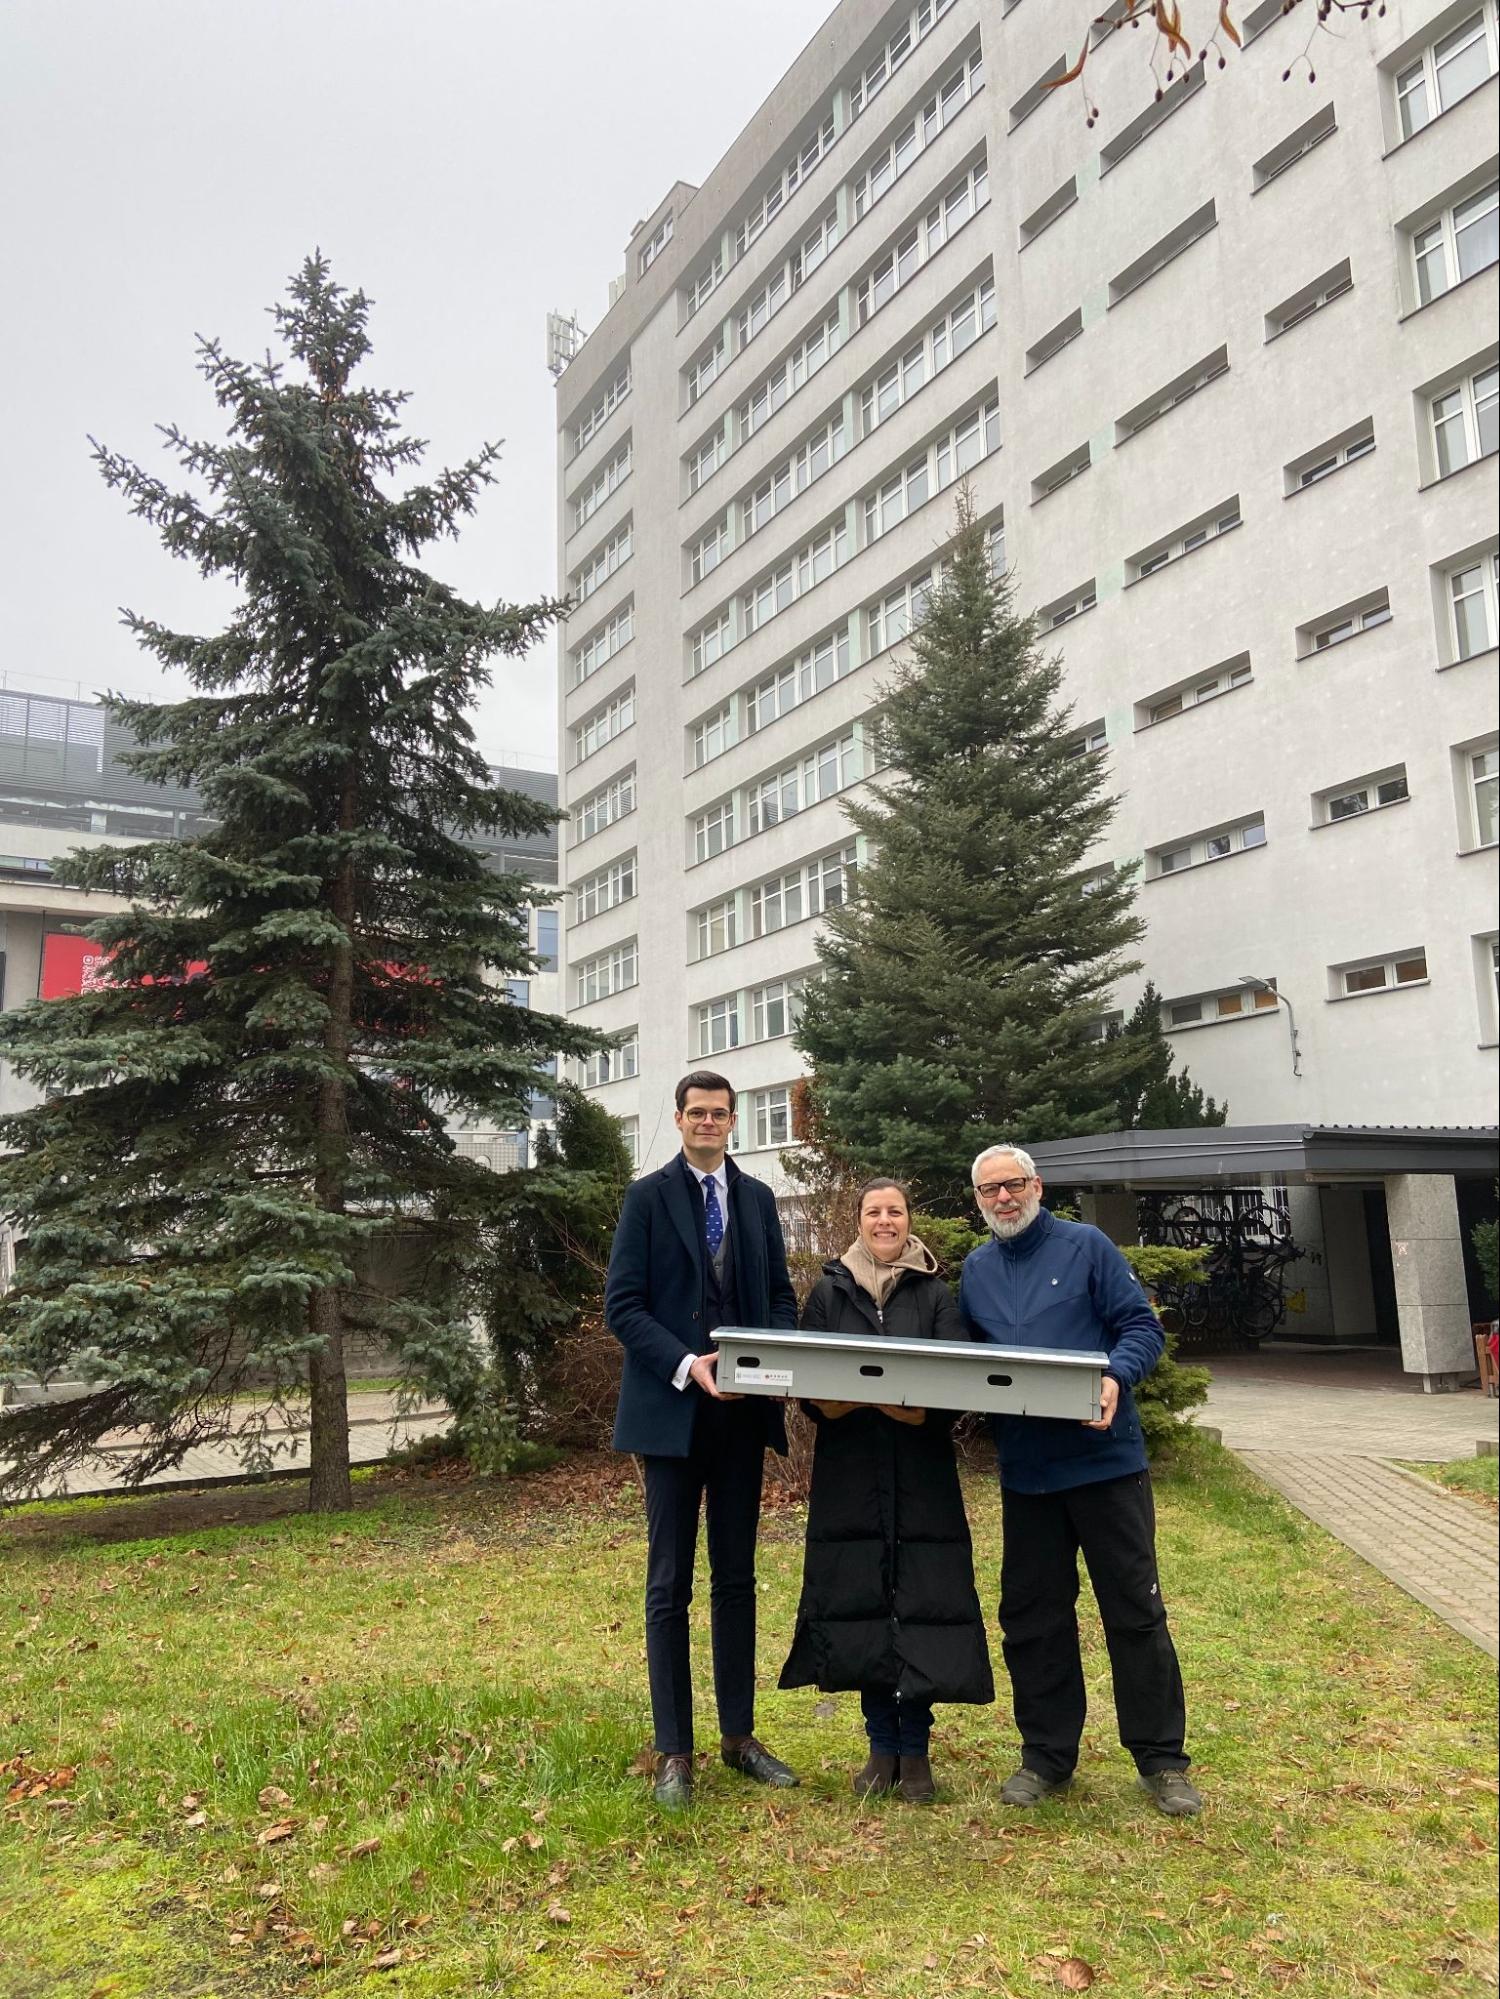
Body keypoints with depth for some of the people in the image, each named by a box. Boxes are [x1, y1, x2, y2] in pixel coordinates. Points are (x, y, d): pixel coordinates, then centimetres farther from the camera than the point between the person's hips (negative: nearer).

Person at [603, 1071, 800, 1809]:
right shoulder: (648, 1196, -4)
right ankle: (674, 1752, 13)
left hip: (743, 1410, 4)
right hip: (672, 1409, -4)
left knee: (737, 1578, 13)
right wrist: (685, 1365, -21)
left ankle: (739, 1735, 24)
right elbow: (623, 1305, -9)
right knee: (671, 1583, 3)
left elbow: (781, 1294, 12)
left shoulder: (758, 1198, 9)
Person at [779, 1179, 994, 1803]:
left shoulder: (936, 1295, 5)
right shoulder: (829, 1291, 7)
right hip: (849, 1472, 1)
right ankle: (882, 1744, 20)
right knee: (859, 1602, 4)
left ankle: (914, 1749, 14)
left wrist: (921, 1406, -23)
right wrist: (832, 1401, -17)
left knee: (921, 1602, -1)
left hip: (921, 1474, -1)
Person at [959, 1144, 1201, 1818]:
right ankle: (1046, 1754, 25)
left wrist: (1115, 1377, -26)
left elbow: (1141, 1326, -8)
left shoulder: (1085, 1246, -4)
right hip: (1025, 1469, 4)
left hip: (1104, 1456, -4)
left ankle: (1161, 1758, 17)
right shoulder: (975, 1270, 9)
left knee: (1135, 1610, 4)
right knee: (1032, 1615, 11)